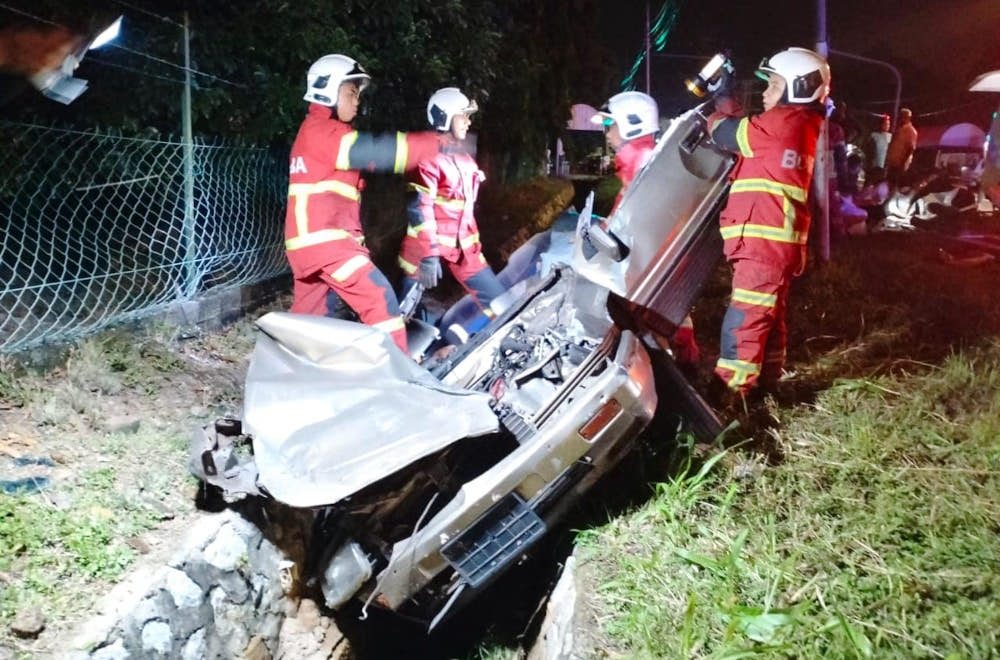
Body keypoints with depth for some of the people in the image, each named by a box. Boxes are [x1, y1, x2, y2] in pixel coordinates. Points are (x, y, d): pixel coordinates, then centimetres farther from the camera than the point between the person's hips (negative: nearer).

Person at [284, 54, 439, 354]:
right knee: (380, 299, -14)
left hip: (313, 240, 10)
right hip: (324, 239, -10)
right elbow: (376, 151, -22)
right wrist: (438, 144, -23)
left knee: (310, 318, 15)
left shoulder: (317, 132, 23)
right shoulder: (321, 131, -10)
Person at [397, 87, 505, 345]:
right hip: (427, 245, -7)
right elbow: (419, 207, -19)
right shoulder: (429, 157, -13)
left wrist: (474, 242, 19)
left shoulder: (464, 157, 12)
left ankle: (459, 336, 8)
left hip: (463, 246, 7)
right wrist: (428, 255, -24)